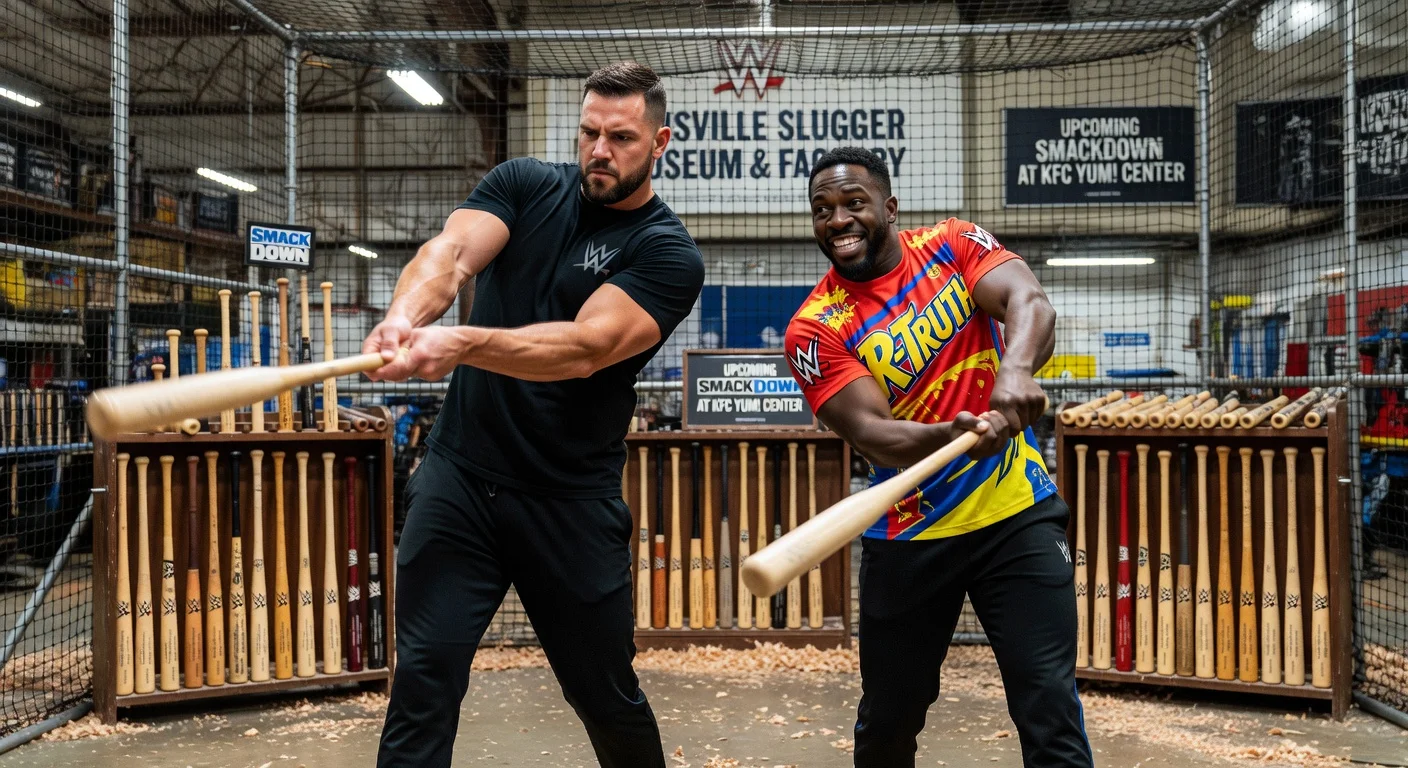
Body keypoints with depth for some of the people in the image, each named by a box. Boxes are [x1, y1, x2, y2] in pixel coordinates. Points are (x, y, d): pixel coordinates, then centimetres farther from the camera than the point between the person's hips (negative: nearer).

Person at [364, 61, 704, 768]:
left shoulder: (669, 253, -7)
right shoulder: (524, 186, 5)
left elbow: (583, 348, -22)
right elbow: (450, 253, -13)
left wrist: (462, 346, -37)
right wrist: (405, 314, -35)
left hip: (571, 499, -2)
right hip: (458, 475, 2)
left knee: (604, 691, 11)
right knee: (424, 677, -3)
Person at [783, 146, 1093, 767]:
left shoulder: (953, 245, -2)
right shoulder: (815, 329, -8)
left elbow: (1029, 303, -19)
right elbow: (870, 432, -19)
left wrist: (1015, 369, -41)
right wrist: (950, 436, -40)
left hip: (1016, 513, 0)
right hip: (906, 536, 0)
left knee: (1050, 714, -8)